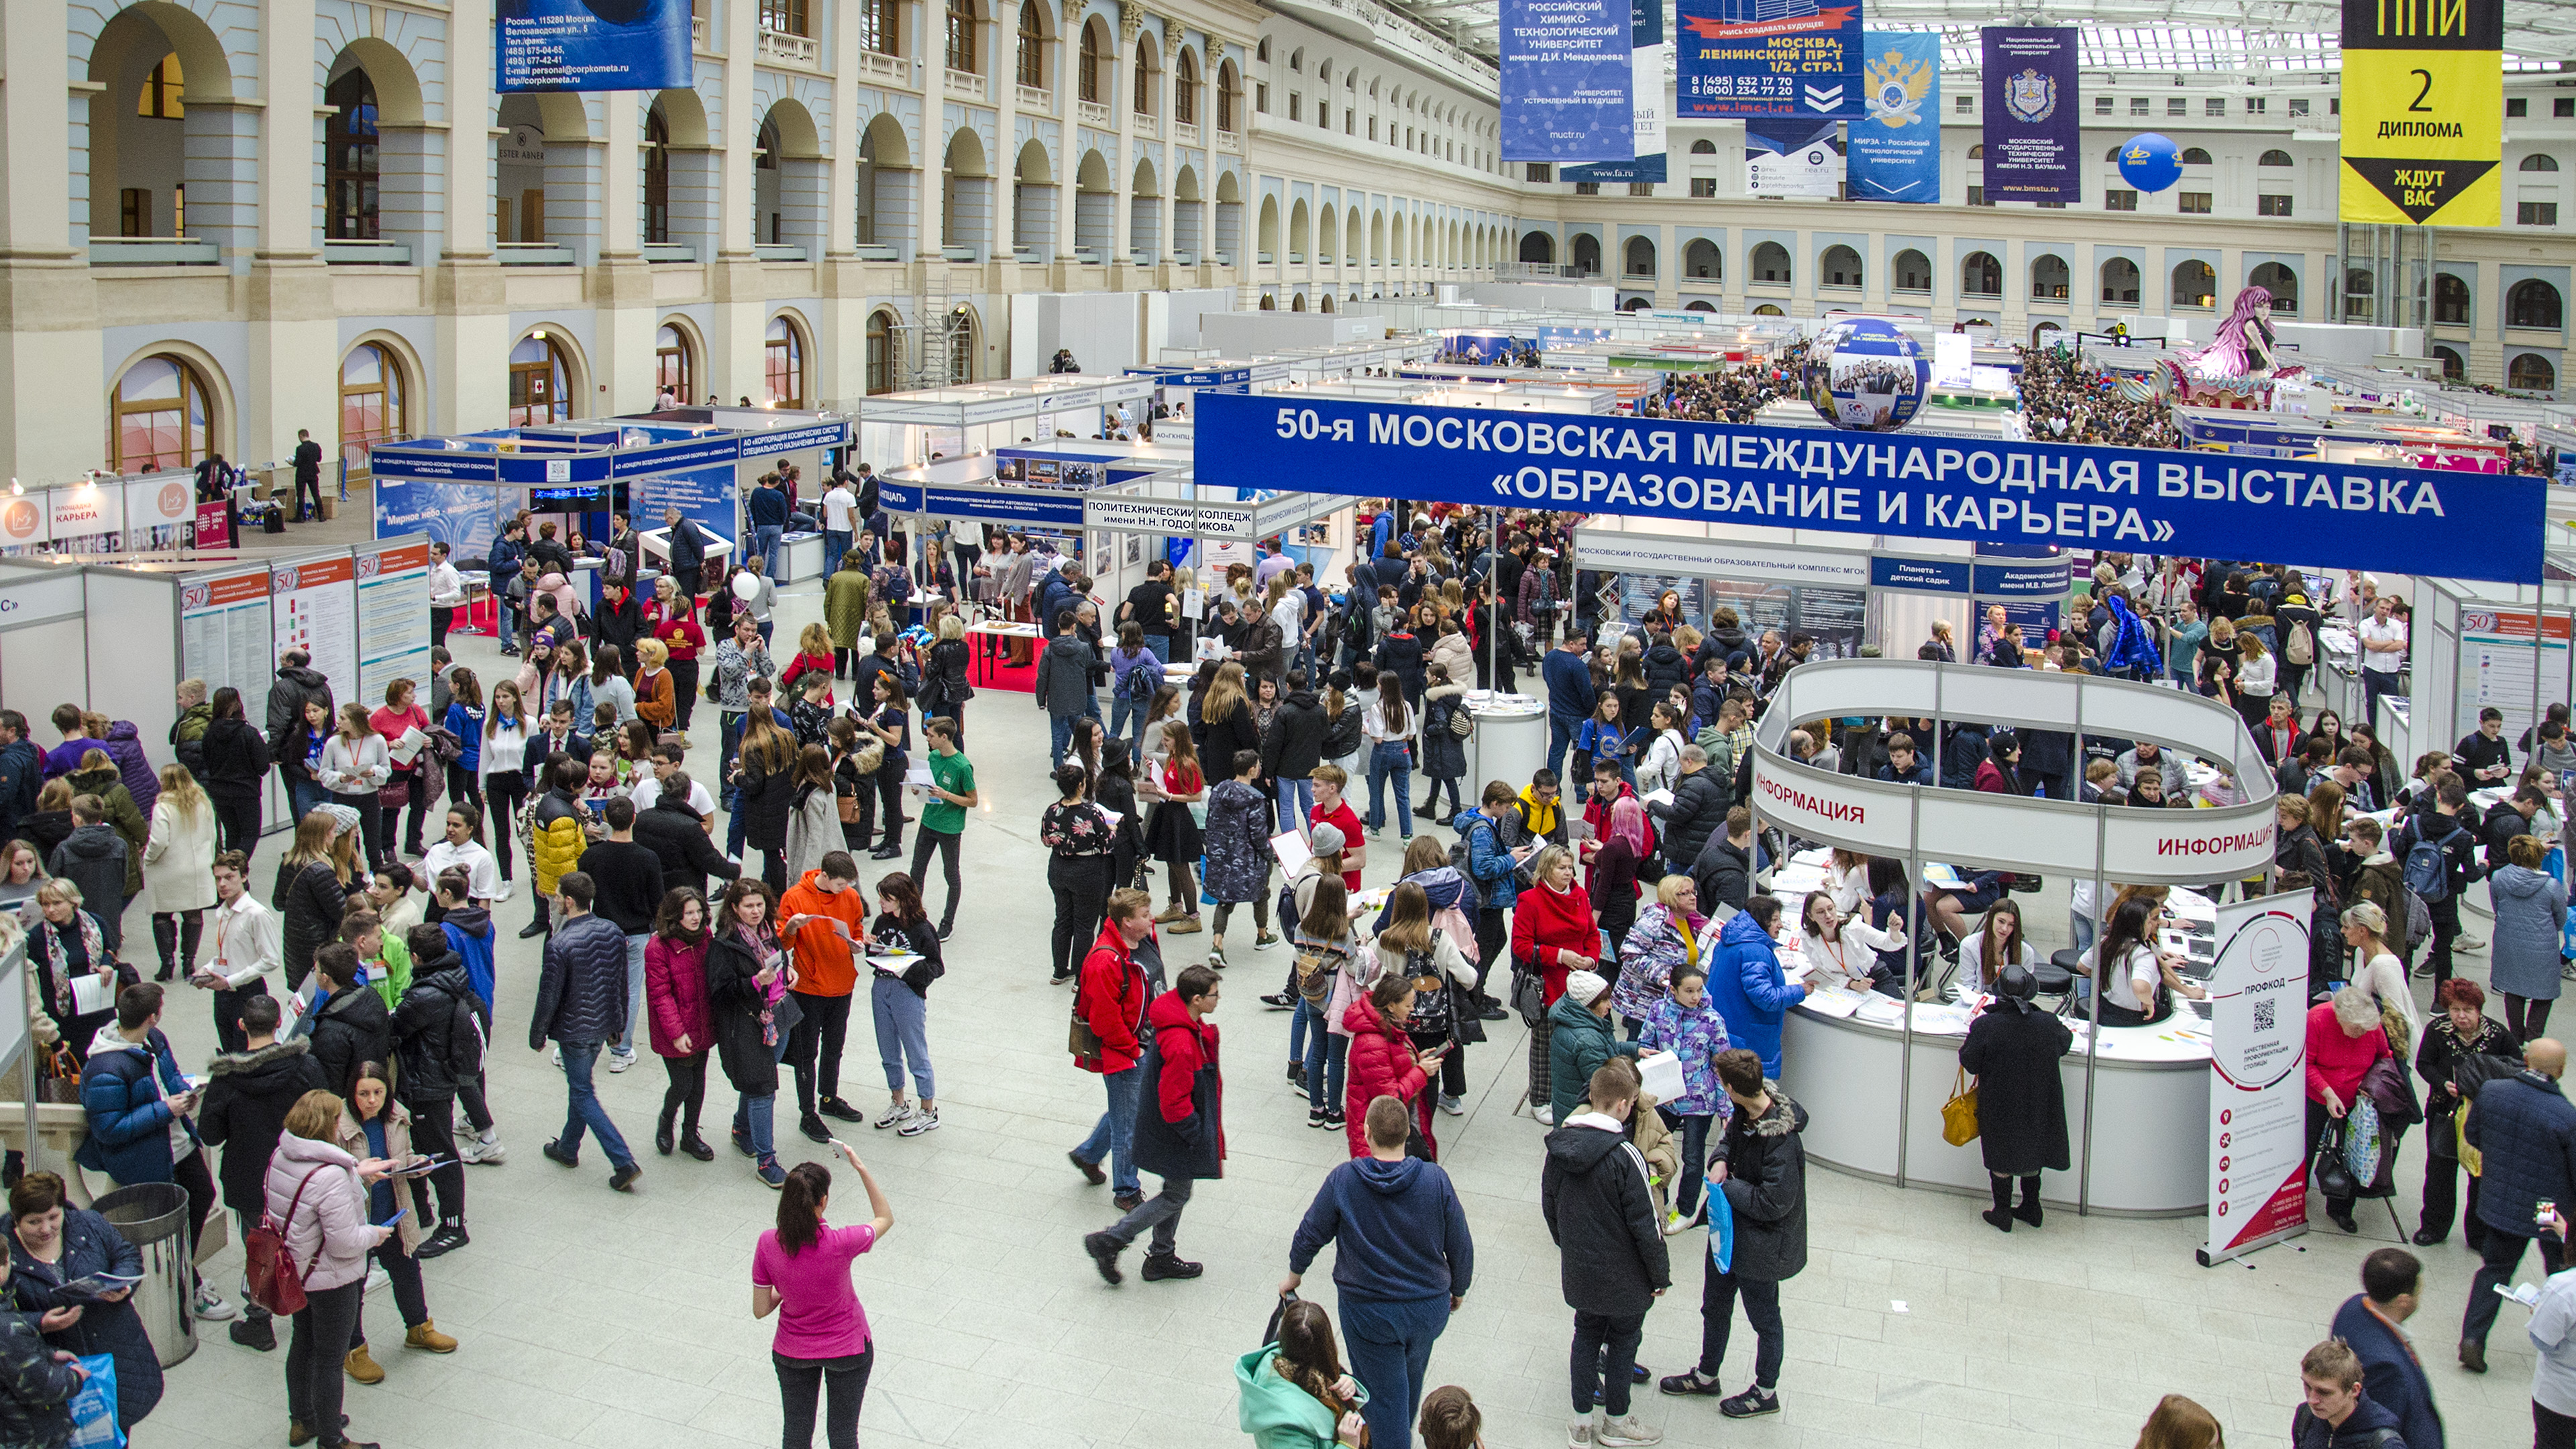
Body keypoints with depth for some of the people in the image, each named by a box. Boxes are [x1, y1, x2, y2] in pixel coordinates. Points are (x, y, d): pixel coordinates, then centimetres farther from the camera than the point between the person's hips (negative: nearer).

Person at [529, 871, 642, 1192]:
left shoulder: (560, 944, -25)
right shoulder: (613, 933, -4)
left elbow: (549, 996, -18)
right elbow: (621, 984, 6)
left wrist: (537, 1034, -4)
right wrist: (618, 1024, 18)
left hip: (574, 1030, -7)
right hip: (602, 1025, 7)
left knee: (583, 1094, 4)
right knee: (579, 1084, 25)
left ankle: (624, 1162, -4)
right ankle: (568, 1148, 41)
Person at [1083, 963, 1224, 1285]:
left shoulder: (1188, 1023, -3)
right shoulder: (1181, 1046, -35)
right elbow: (1173, 1103, -30)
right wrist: (1197, 1134, -17)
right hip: (1173, 1133, -10)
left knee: (1176, 1190, 21)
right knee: (1177, 1196, 5)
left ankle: (1161, 1258, 36)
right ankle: (1108, 1242, 11)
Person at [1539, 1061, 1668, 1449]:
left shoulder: (1559, 1144, -8)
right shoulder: (1624, 1156, -27)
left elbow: (1549, 1207, 5)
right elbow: (1644, 1225, -19)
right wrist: (1661, 1274, -6)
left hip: (1578, 1271, 5)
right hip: (1622, 1277, -5)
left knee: (1587, 1334, 20)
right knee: (1623, 1338, 15)